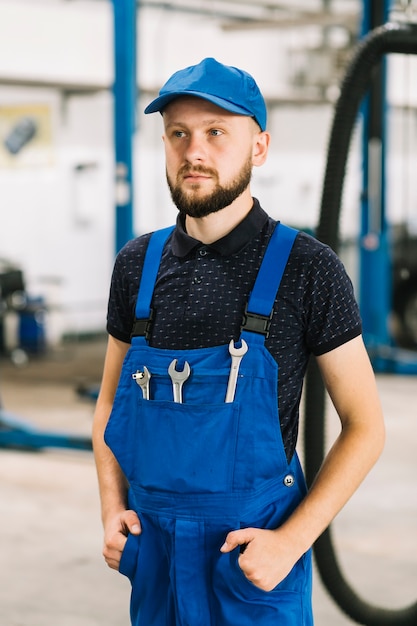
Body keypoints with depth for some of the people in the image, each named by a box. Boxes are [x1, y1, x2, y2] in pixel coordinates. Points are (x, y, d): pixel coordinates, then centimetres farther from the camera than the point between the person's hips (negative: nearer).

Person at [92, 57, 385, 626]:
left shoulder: (306, 269, -8)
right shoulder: (137, 264, 3)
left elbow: (365, 427, -6)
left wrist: (292, 540, -14)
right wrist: (113, 508, 0)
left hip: (254, 553, -3)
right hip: (150, 544, 4)